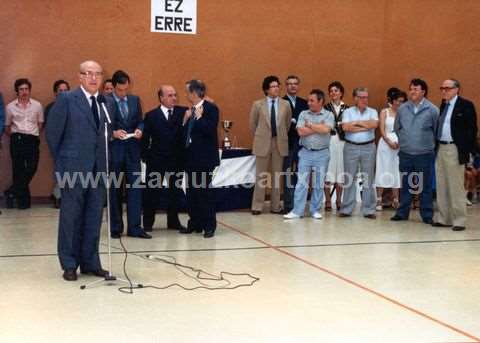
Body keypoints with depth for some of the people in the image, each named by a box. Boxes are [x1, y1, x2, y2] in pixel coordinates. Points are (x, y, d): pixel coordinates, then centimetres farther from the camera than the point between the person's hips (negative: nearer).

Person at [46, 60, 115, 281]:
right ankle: (69, 265, 13)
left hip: (99, 168, 4)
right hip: (73, 168, -4)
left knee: (94, 218, 7)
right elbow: (52, 132, -2)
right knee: (70, 217, 3)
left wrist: (104, 159, 9)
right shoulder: (66, 99, -4)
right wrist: (61, 161, 2)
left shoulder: (108, 103, 10)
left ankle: (90, 262, 17)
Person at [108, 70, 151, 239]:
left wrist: (139, 130, -7)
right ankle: (116, 228, 14)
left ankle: (134, 227, 4)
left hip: (132, 149, 4)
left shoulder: (135, 100, 10)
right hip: (113, 150, -4)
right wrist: (113, 133, -20)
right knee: (114, 190, 6)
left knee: (135, 188, 0)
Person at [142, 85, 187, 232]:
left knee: (175, 191, 10)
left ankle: (173, 221, 23)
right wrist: (146, 157, -3)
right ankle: (147, 223, 16)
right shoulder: (151, 115, -1)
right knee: (152, 191, 6)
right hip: (156, 160, -1)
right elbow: (145, 138, 1)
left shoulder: (183, 112, 1)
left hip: (176, 159, 2)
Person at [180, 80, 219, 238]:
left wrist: (199, 117, -16)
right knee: (192, 191, 10)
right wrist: (185, 121, -2)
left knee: (204, 190, -4)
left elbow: (210, 130, -21)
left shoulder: (211, 108, -8)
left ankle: (209, 226, 4)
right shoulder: (190, 110, 12)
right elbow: (185, 133, 12)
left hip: (204, 157, -7)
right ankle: (195, 224, 19)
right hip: (191, 156, 7)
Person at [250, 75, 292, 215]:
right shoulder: (258, 104, -1)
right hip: (263, 143, -2)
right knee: (261, 175, 2)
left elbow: (288, 123, 13)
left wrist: (282, 137, 12)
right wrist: (260, 137, 10)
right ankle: (257, 206, 8)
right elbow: (253, 124, 7)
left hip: (280, 143, 2)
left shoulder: (285, 104, 3)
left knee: (277, 175, 7)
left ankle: (275, 206, 14)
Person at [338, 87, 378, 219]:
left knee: (368, 178, 3)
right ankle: (346, 209, 9)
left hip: (368, 147, 1)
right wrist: (365, 127, -8)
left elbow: (374, 124, -12)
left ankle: (368, 210, 8)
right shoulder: (348, 111, 5)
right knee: (349, 178, 2)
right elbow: (345, 127, -11)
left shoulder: (372, 112, 8)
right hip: (351, 147, -1)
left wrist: (356, 122, -6)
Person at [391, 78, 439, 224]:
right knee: (405, 185, 10)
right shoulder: (402, 109, 3)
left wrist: (427, 142, 5)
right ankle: (402, 212, 19)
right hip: (405, 153, 3)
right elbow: (397, 128, 16)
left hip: (425, 154, -2)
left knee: (425, 186, 4)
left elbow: (436, 131, 0)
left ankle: (427, 215, 12)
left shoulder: (432, 110, -6)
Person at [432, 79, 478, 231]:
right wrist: (435, 147, 7)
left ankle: (459, 220, 7)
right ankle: (443, 218, 20)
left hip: (455, 150, -7)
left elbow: (471, 129, -9)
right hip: (440, 149, 7)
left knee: (456, 187, -1)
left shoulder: (465, 105, -6)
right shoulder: (443, 105, 13)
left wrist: (469, 151, -15)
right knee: (441, 186, 11)